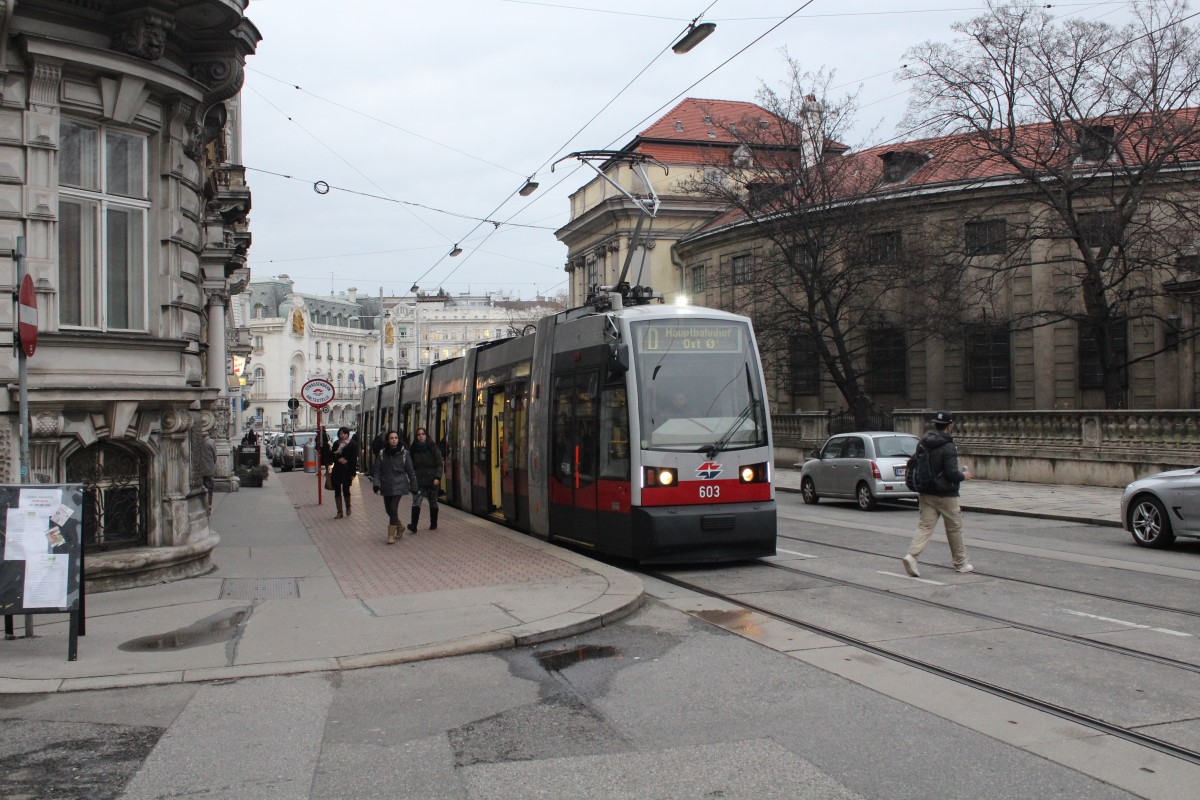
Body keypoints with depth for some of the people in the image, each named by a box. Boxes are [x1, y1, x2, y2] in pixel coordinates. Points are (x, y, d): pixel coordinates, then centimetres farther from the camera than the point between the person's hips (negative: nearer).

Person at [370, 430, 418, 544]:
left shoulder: (404, 453, -2)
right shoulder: (382, 453, 2)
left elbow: (410, 471, 2)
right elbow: (377, 470, 2)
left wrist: (413, 486, 3)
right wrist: (376, 484, -8)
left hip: (399, 485, -3)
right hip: (386, 486, 3)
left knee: (393, 509, -13)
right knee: (388, 509, 11)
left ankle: (391, 535, -6)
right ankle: (399, 528, 35)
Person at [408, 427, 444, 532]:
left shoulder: (433, 448, -2)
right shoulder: (414, 450, 6)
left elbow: (439, 464, -4)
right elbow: (411, 466, 11)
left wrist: (437, 478, -15)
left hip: (431, 481, -1)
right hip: (418, 481, 1)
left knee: (433, 503, 11)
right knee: (416, 502, -15)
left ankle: (433, 524, 26)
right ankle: (413, 525, -20)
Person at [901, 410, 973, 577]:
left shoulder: (923, 443, 5)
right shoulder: (948, 447, -17)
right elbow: (952, 474, -22)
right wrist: (964, 475, -2)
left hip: (926, 494, 6)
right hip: (945, 495, -6)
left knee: (925, 526, 3)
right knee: (955, 528, 10)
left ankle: (911, 555, -18)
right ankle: (960, 562, 23)